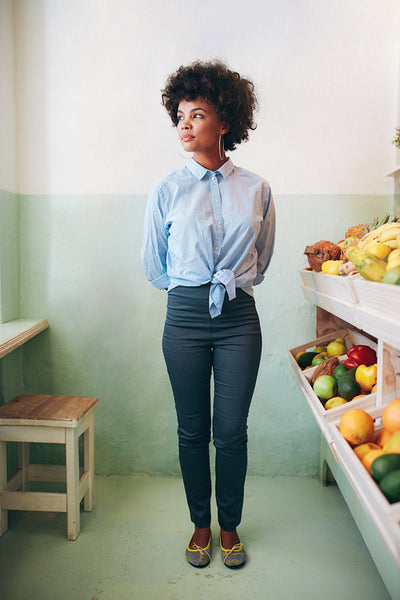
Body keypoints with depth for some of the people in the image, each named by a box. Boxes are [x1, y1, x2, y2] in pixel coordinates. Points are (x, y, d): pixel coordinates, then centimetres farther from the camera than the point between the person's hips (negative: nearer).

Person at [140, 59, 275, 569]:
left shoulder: (256, 189, 4)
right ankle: (200, 524, 32)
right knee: (192, 430, 9)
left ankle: (229, 526, 30)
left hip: (238, 316, 1)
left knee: (232, 430, 6)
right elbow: (153, 265, 11)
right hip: (185, 316, 0)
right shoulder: (167, 190, 1)